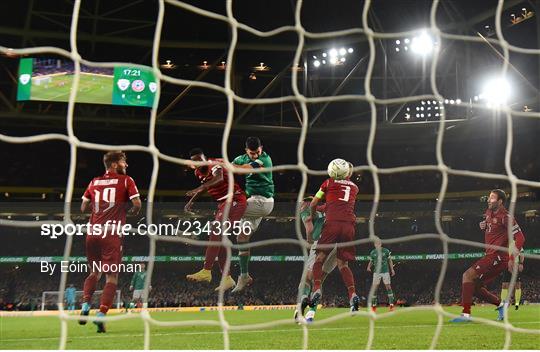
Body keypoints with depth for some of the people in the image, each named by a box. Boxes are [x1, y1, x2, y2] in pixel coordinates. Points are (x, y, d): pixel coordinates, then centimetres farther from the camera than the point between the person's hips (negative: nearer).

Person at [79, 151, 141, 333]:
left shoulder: (94, 182, 15)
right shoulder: (126, 180, 1)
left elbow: (83, 208, 16)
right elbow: (137, 204, -7)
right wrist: (131, 213, 13)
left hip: (93, 233, 5)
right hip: (112, 234, -5)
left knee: (94, 272, 23)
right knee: (111, 277, 1)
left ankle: (85, 305, 7)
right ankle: (101, 314, -10)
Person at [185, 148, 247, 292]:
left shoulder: (214, 164, -16)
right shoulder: (198, 172, 10)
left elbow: (219, 178, -39)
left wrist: (199, 188, -51)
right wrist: (191, 201, 20)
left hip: (235, 200, -10)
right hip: (223, 204, 10)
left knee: (216, 232, -23)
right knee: (219, 240, 6)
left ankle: (206, 272, -27)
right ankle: (227, 279, 10)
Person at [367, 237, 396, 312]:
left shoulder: (386, 251, -1)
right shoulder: (372, 252, 2)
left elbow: (390, 261, 8)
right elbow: (371, 261, 12)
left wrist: (392, 270, 4)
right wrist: (369, 267, -8)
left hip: (385, 271, -1)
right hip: (377, 272, 1)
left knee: (388, 287, -5)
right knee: (375, 288, -2)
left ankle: (391, 304, -1)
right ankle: (373, 305, 4)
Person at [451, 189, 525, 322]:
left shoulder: (505, 217, -13)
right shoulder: (489, 213, 13)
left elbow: (520, 238, -17)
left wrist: (512, 258, -23)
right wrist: (484, 226, 9)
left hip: (497, 256, -9)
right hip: (491, 256, 9)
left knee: (468, 275, -19)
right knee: (475, 287, 9)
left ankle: (466, 314, -21)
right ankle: (500, 305, 20)